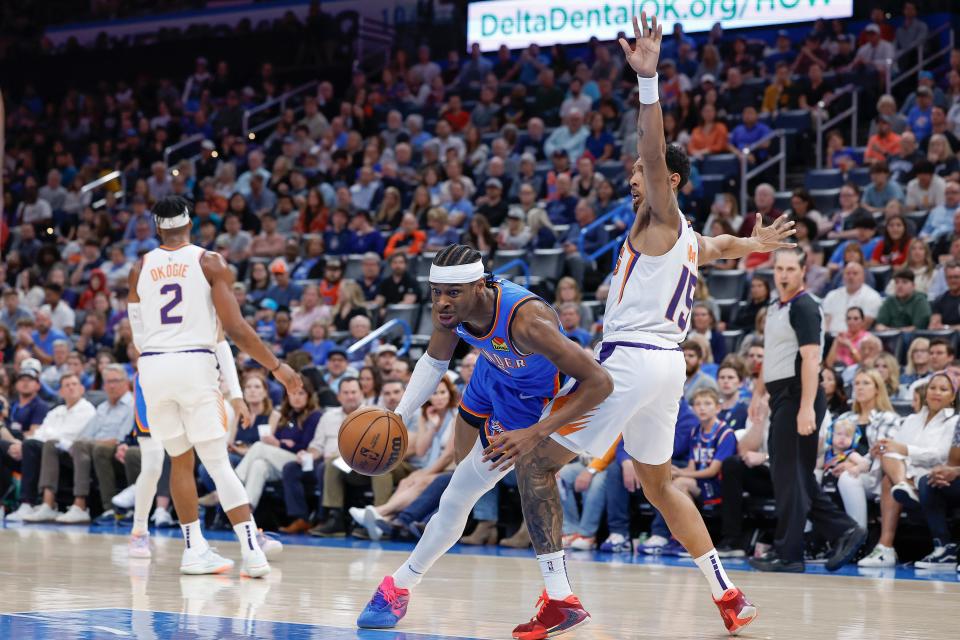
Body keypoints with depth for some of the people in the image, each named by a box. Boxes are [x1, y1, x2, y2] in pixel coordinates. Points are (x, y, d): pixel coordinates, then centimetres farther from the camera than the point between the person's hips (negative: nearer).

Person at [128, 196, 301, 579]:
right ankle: (252, 553, -11)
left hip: (153, 367, 3)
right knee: (218, 464, -2)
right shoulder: (209, 262, 1)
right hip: (195, 364, -3)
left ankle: (195, 550, 18)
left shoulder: (141, 269, 11)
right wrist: (276, 367, 0)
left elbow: (137, 338, 12)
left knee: (180, 460, 17)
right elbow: (234, 329, -6)